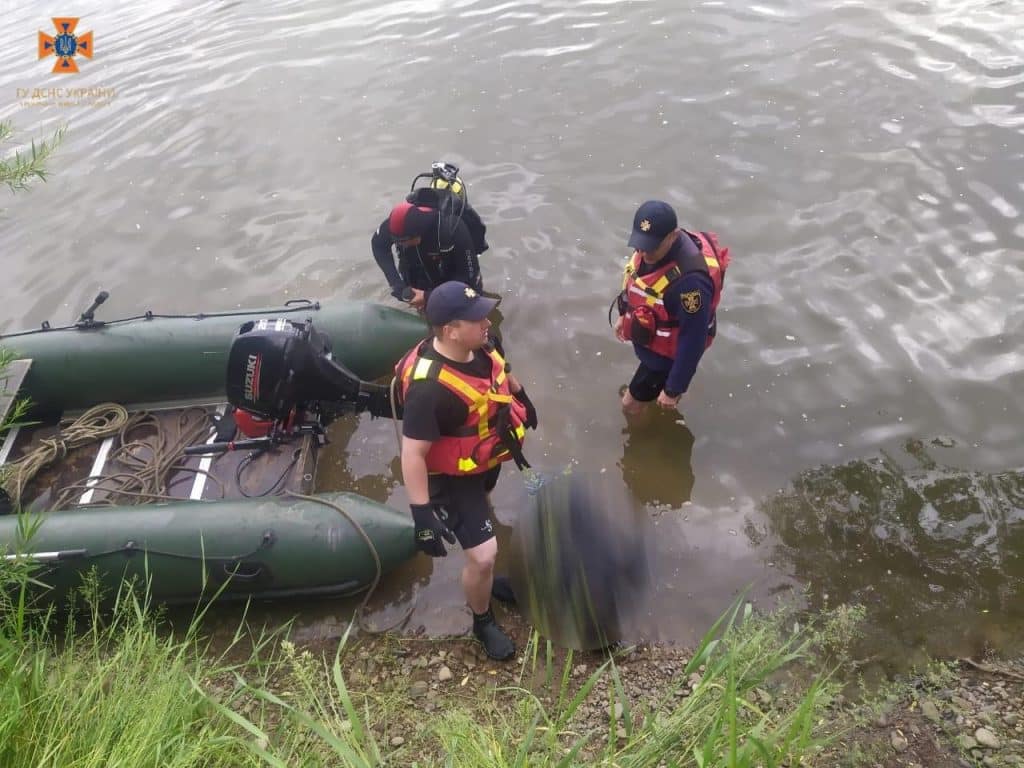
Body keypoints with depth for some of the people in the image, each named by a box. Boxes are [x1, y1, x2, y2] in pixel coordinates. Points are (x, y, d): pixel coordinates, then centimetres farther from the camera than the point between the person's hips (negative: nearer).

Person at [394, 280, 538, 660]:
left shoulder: (477, 347, -17)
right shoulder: (429, 387, -41)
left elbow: (500, 372, 8)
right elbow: (413, 454, -35)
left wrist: (522, 398, 24)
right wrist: (422, 514, -33)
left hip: (486, 460, 8)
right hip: (454, 477, -8)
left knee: (483, 505, 36)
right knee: (483, 555, -7)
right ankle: (483, 622, 24)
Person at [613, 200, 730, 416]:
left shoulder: (689, 279, -42)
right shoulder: (651, 246, -17)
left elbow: (693, 341, -33)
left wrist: (674, 390, -25)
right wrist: (624, 313, 21)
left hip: (667, 352, -7)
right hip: (647, 337, 8)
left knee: (631, 404, 8)